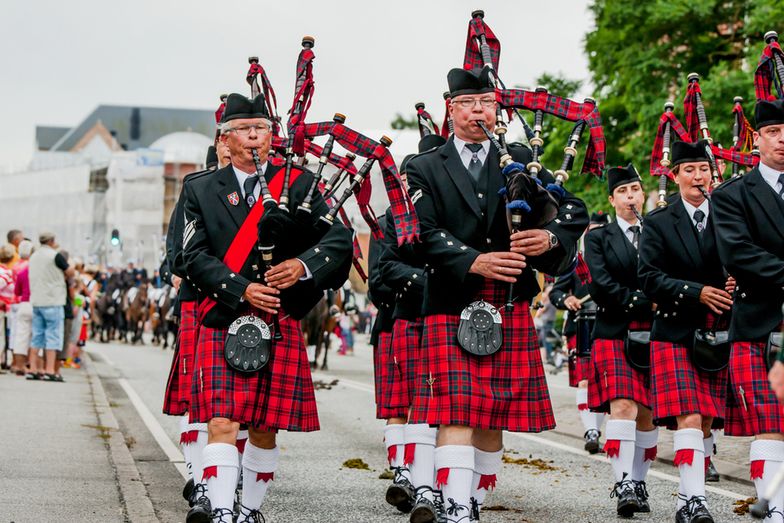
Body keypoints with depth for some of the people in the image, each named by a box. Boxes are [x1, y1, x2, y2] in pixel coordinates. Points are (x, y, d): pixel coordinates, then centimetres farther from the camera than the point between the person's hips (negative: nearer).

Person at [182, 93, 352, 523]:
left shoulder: (298, 185, 9)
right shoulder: (201, 190, 9)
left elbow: (340, 240, 2)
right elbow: (195, 257, 0)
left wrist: (304, 265, -17)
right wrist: (242, 291, -14)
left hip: (279, 325, 1)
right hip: (222, 324, -1)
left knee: (265, 429, 7)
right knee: (221, 423, -13)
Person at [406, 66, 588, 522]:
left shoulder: (522, 160, 14)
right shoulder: (425, 169, 8)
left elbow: (575, 211, 8)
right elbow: (424, 233, -6)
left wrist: (550, 238, -13)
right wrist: (474, 262, -21)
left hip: (511, 310, 3)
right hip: (451, 309, -3)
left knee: (495, 420, 6)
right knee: (456, 414, -13)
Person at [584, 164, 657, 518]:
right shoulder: (598, 238, 6)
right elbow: (602, 286, -7)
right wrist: (645, 302, -13)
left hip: (653, 336, 3)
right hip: (615, 334, -3)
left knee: (647, 413, 5)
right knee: (623, 406, -17)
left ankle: (638, 482, 15)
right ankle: (624, 486, -21)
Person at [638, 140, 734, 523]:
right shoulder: (658, 223, 2)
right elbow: (649, 278, -6)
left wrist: (734, 288, -9)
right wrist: (697, 293, -17)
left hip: (718, 335, 3)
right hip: (676, 333, -3)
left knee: (706, 422, 5)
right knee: (688, 419, -15)